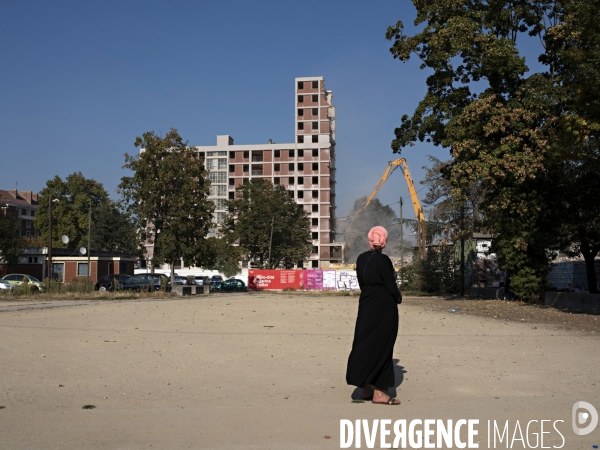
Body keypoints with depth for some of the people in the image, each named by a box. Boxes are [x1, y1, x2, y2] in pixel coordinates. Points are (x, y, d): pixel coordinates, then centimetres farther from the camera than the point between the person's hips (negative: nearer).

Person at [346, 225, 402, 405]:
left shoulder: (361, 259, 4)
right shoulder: (383, 260, -16)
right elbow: (391, 286, -14)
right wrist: (398, 297, 5)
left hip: (366, 306, 6)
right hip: (384, 308, -6)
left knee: (365, 344, 12)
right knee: (381, 346, 1)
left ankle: (367, 388, 17)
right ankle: (378, 392, 5)